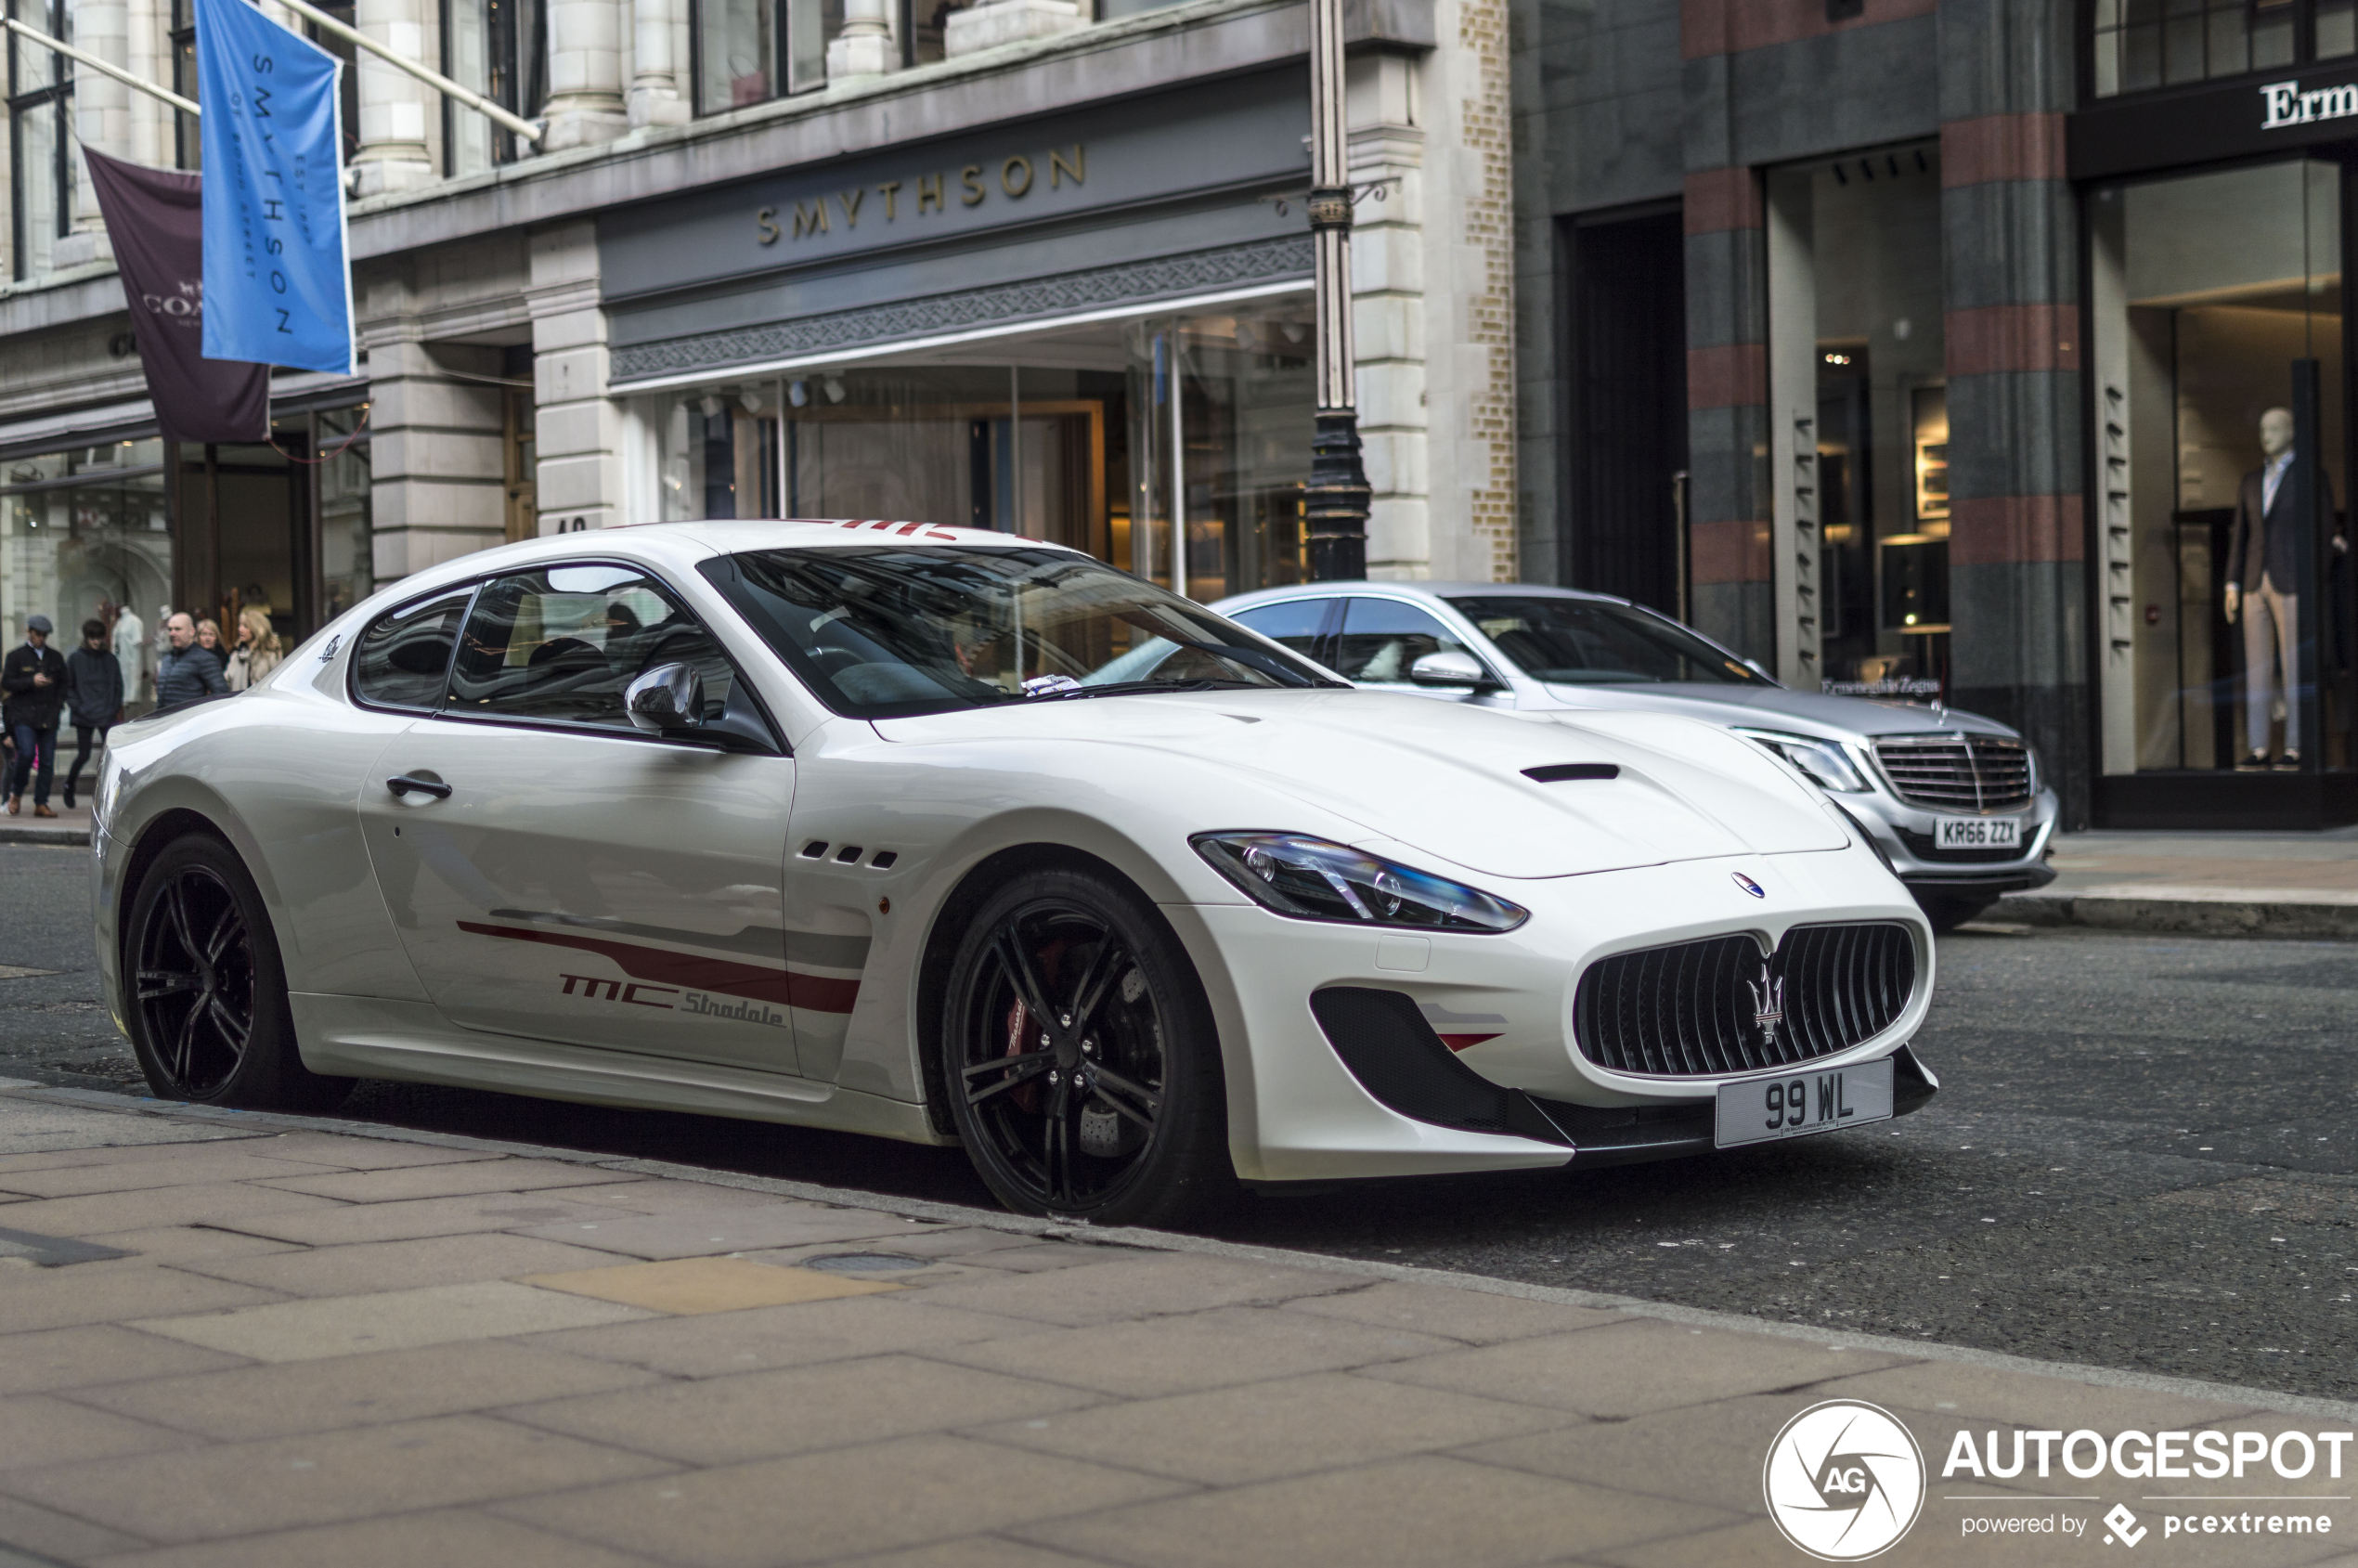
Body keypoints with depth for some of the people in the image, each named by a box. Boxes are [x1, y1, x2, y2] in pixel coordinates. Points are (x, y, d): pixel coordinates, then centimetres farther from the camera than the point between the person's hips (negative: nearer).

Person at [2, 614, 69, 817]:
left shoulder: (56, 657, 16)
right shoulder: (15, 656, 5)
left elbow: (63, 684, 21)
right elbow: (6, 683, -1)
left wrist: (58, 703, 5)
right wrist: (31, 682, -14)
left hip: (48, 716, 4)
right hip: (23, 714, -4)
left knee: (47, 760, -1)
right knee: (26, 753, -19)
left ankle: (41, 804, 5)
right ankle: (16, 794, 3)